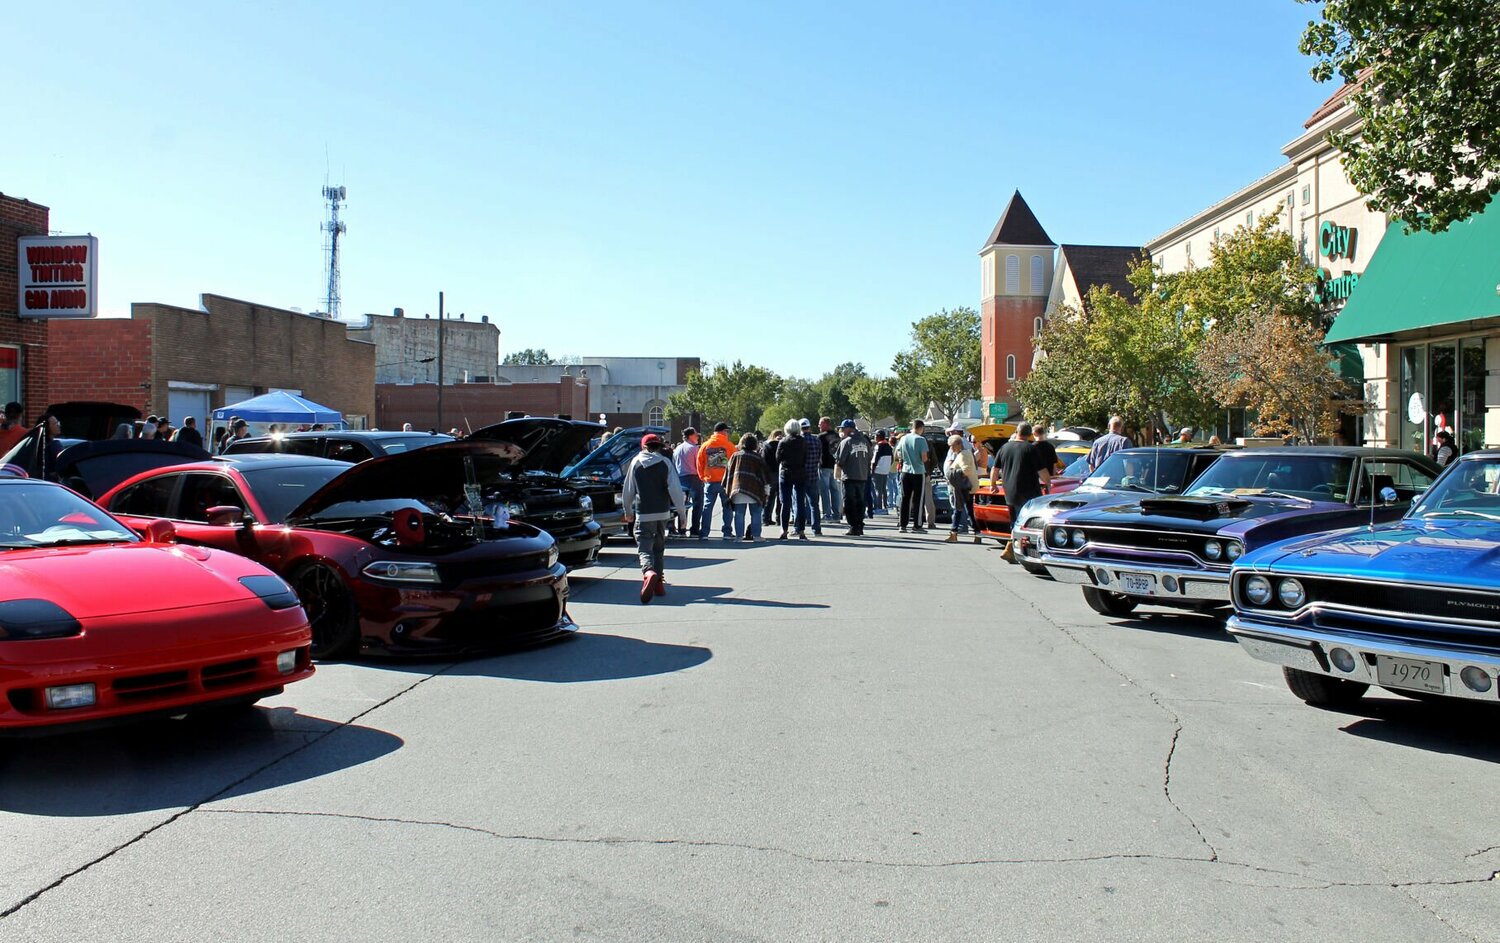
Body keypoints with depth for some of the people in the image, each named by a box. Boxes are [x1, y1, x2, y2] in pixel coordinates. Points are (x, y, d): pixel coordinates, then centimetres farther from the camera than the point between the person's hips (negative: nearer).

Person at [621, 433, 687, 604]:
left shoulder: (635, 462, 2)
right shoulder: (665, 462, 0)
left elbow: (628, 491, 8)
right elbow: (675, 489, -7)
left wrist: (627, 511, 22)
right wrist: (681, 511, -1)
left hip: (643, 514, -2)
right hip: (663, 513, 2)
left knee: (644, 548, -4)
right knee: (659, 548, 18)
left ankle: (649, 573, -34)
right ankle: (658, 582, 21)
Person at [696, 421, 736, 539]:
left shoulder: (705, 446, 2)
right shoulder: (729, 445, -5)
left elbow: (699, 463, 4)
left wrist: (703, 477, 15)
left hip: (710, 482, 2)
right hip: (726, 481, -2)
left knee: (707, 507, 6)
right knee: (726, 507, 7)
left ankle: (704, 533, 4)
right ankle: (727, 532, 6)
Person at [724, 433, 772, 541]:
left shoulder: (735, 455, 10)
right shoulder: (757, 457, 4)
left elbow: (729, 471, 11)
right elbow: (765, 472, 2)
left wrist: (727, 486, 16)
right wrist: (767, 486, 5)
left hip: (737, 488, 2)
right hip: (754, 488, -2)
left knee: (739, 514, 5)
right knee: (755, 514, 4)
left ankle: (739, 535, 3)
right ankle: (756, 535, 1)